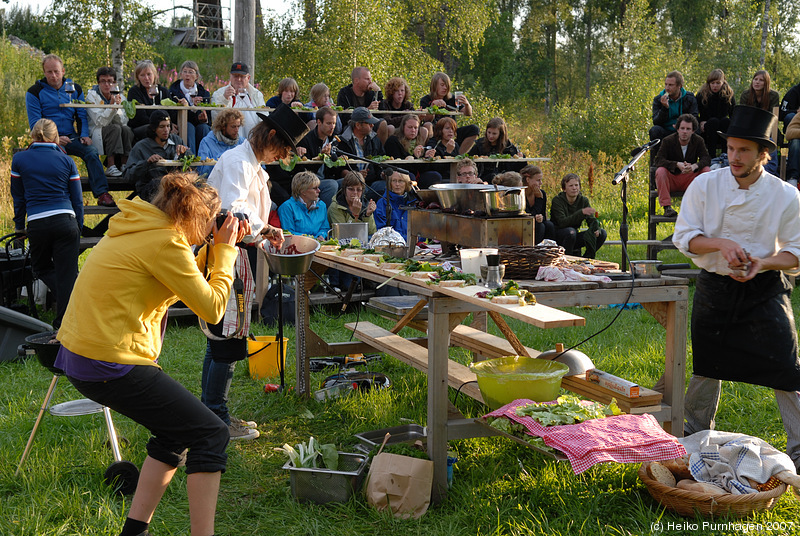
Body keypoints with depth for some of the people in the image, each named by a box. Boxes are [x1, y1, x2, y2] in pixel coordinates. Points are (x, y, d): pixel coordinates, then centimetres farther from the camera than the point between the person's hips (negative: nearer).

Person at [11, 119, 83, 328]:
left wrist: (19, 227, 24)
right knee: (67, 275, 3)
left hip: (37, 224, 0)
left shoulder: (19, 159, 6)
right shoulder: (66, 161, 7)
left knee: (42, 268, 21)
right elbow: (77, 200, 9)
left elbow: (18, 198, 13)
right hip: (66, 222, 0)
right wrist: (78, 229, 18)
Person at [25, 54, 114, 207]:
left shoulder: (75, 89, 14)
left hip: (70, 136, 3)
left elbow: (82, 116, 13)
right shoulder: (34, 92, 2)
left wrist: (84, 135, -7)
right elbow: (35, 124, -4)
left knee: (91, 151, -26)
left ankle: (102, 194, -32)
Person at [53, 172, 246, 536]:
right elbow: (211, 308, -11)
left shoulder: (138, 229, 15)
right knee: (209, 435, -4)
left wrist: (216, 250, 15)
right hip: (110, 365, -10)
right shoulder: (165, 242, -15)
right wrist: (225, 251, -1)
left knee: (176, 430, 21)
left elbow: (187, 284, 22)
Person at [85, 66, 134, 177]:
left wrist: (117, 107, -20)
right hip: (96, 134, -4)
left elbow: (123, 122, -4)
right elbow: (100, 122, -16)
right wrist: (112, 105, -27)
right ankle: (111, 167, -36)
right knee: (115, 128, -31)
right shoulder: (92, 95, -5)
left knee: (126, 129, -26)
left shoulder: (118, 96, 6)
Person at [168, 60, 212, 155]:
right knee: (189, 126, -33)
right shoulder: (173, 91, 6)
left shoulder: (204, 93, 13)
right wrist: (192, 106, -21)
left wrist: (204, 119, -14)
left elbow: (209, 121, 11)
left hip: (201, 126, 2)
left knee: (203, 127, -30)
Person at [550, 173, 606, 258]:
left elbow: (592, 220, -4)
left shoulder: (583, 200, 1)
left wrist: (596, 229, -29)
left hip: (574, 238, 5)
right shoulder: (557, 201, -15)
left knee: (602, 233, -11)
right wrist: (582, 212, -40)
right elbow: (562, 222, -29)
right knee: (570, 231, -38)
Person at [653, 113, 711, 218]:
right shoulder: (668, 141, -8)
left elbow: (706, 158, -10)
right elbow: (658, 160, -18)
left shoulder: (698, 141, -1)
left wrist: (695, 166, -34)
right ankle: (667, 206, -32)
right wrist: (677, 165, -34)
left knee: (707, 170, -22)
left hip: (690, 178, 2)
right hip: (671, 179, -2)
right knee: (660, 171, -32)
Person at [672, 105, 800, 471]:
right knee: (707, 366, 14)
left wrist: (763, 262, -20)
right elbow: (684, 237, -5)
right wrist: (721, 243, -22)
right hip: (714, 287, 1)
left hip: (764, 291, -1)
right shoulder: (705, 185, -5)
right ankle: (697, 434, 36)